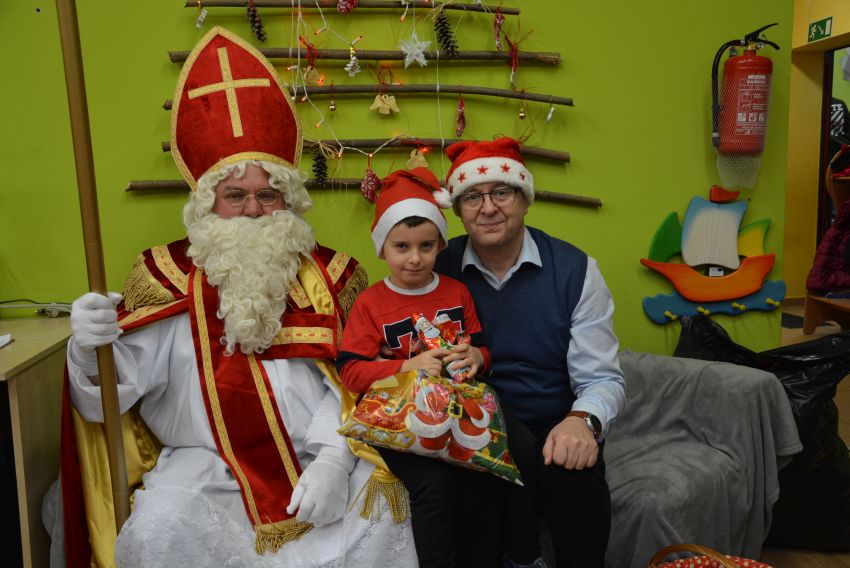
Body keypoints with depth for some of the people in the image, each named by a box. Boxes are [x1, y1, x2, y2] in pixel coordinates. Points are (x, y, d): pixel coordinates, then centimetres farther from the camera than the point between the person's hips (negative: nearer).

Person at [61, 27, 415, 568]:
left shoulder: (332, 274, 4)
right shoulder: (168, 276, 2)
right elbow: (108, 396, -2)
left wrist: (333, 458, -17)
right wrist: (90, 350, -24)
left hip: (319, 455, 1)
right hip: (205, 460, 0)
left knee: (382, 510, -21)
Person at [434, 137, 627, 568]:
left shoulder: (574, 270, -4)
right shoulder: (439, 270, -2)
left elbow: (602, 379, -6)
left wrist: (583, 420, -27)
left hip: (554, 428, 0)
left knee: (577, 469, -30)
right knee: (517, 451, -31)